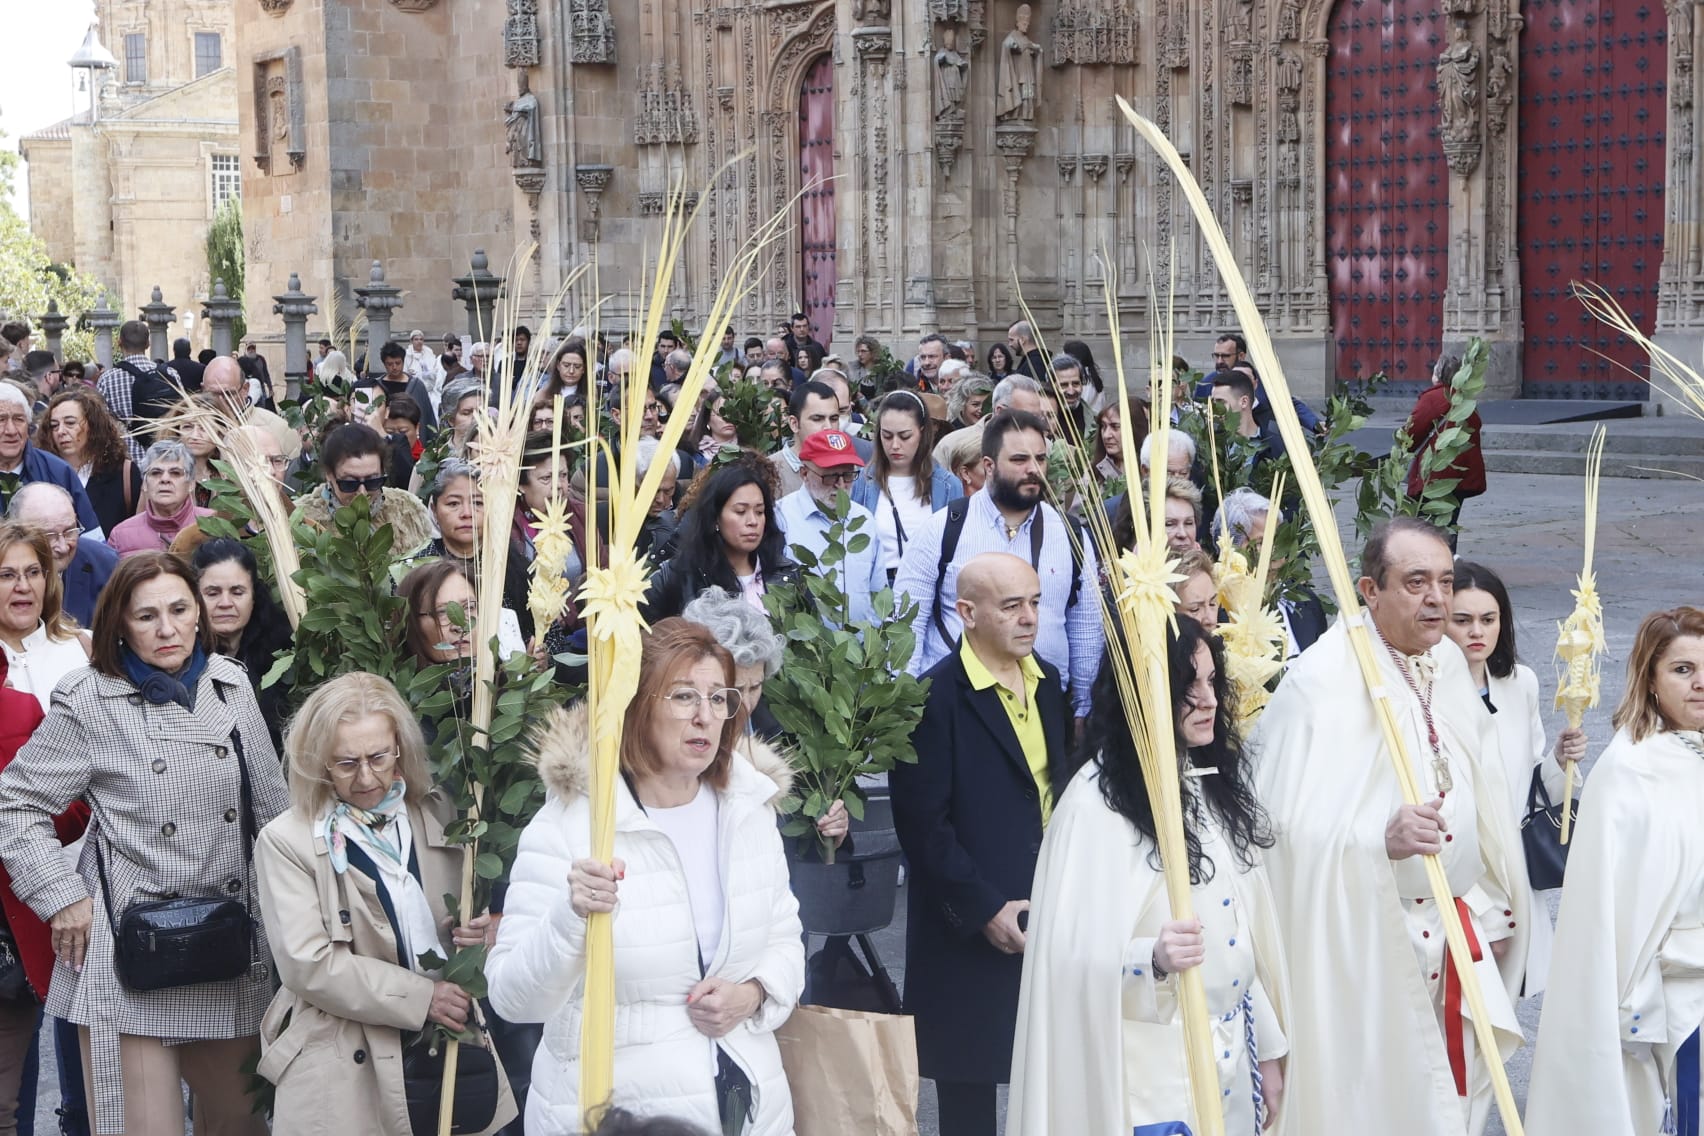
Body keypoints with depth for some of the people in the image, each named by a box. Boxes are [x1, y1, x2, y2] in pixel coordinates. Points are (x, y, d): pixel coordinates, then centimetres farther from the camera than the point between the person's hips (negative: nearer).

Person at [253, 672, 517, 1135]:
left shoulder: (439, 815, 7)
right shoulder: (286, 842, -5)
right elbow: (308, 965, -12)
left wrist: (487, 933, -9)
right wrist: (420, 997, -16)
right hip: (347, 1072, -3)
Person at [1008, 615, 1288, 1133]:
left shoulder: (1220, 775, 5)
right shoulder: (1097, 799, -17)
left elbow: (1252, 920, 10)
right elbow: (1078, 958, -18)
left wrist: (1269, 1048, 13)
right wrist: (1153, 959, -36)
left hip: (1233, 1054, 7)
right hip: (1155, 1069, -6)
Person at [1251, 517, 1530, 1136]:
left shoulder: (1449, 663, 6)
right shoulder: (1322, 680, -17)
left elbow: (1482, 795, 14)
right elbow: (1292, 825, -22)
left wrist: (1490, 909, 14)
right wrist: (1383, 838, -37)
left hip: (1457, 932, 7)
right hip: (1366, 941, -7)